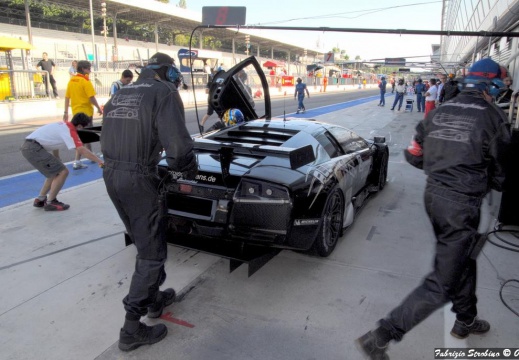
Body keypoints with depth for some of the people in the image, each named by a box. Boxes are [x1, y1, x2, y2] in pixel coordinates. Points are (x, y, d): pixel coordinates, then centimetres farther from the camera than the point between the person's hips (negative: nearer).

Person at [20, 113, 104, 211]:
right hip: (34, 148, -10)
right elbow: (82, 150, -23)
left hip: (28, 146, 10)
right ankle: (50, 203, 2)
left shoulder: (64, 125, 14)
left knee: (56, 171, 21)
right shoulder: (69, 131, -13)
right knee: (62, 172, -8)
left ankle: (40, 200, 27)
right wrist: (99, 161, -22)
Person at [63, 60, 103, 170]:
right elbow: (92, 97, -17)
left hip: (76, 112, 7)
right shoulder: (85, 81, -12)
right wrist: (98, 108, -4)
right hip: (85, 112, -7)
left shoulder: (71, 80, 8)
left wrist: (66, 112, 11)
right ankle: (77, 162, -7)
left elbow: (67, 97, 8)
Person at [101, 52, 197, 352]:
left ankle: (154, 299, 39)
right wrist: (189, 170, -1)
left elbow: (110, 138, 19)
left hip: (111, 175, 8)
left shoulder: (120, 94, 18)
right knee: (152, 252, 4)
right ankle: (132, 329, 12)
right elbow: (177, 144, -18)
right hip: (139, 179, -8)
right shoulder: (165, 93, -7)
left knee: (145, 243, 24)